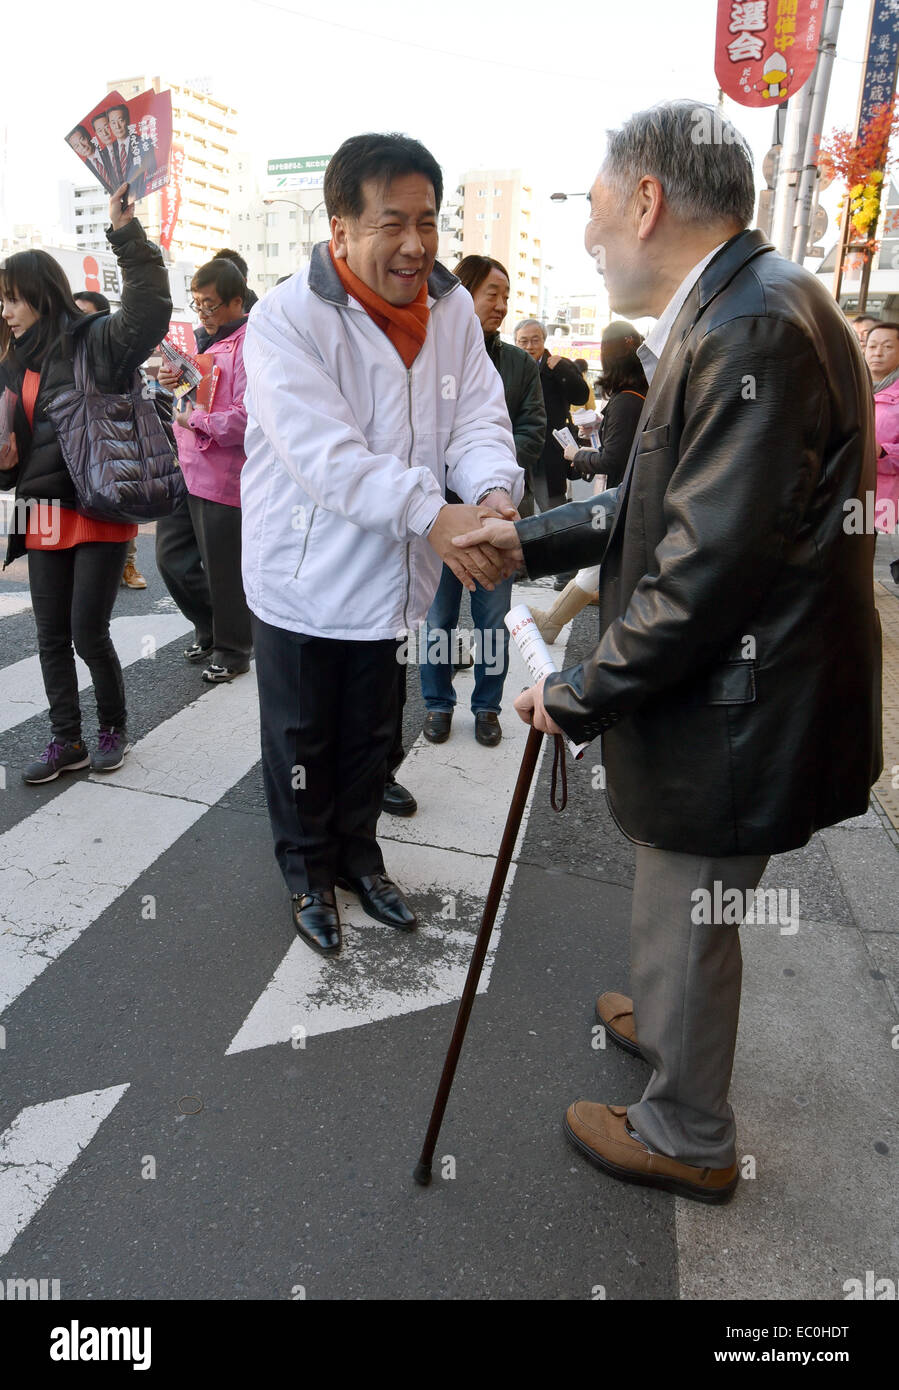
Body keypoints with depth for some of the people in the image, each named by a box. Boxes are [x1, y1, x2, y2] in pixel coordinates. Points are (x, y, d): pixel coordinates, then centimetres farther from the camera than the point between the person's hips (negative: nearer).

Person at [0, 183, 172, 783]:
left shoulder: (93, 341, -7)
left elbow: (151, 308, -25)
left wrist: (127, 233, -30)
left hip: (100, 513, -7)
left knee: (89, 633, -2)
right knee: (52, 637, 9)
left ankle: (115, 727, 22)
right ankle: (67, 741, 22)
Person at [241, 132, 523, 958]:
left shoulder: (452, 309, 1)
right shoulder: (287, 319, -17)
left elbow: (478, 418, -6)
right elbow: (326, 454, -28)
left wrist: (494, 491, -29)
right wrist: (434, 516, -39)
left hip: (391, 577, 5)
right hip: (305, 577, -4)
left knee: (372, 737, 20)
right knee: (301, 742, 12)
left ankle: (357, 853, 43)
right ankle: (308, 873, 35)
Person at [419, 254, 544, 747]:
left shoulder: (520, 364, 8)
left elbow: (532, 430, 3)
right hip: (439, 507, -2)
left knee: (493, 617, 7)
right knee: (439, 615, 8)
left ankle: (487, 706, 22)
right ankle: (438, 704, 24)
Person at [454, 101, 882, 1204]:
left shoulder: (753, 328, -24)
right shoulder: (727, 315, 10)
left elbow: (706, 571, -27)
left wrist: (581, 696, -16)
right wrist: (532, 540, 10)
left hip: (735, 715, -9)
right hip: (725, 697, 9)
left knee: (685, 925, 10)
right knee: (677, 907, 27)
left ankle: (686, 1140, 34)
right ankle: (663, 1022, 53)